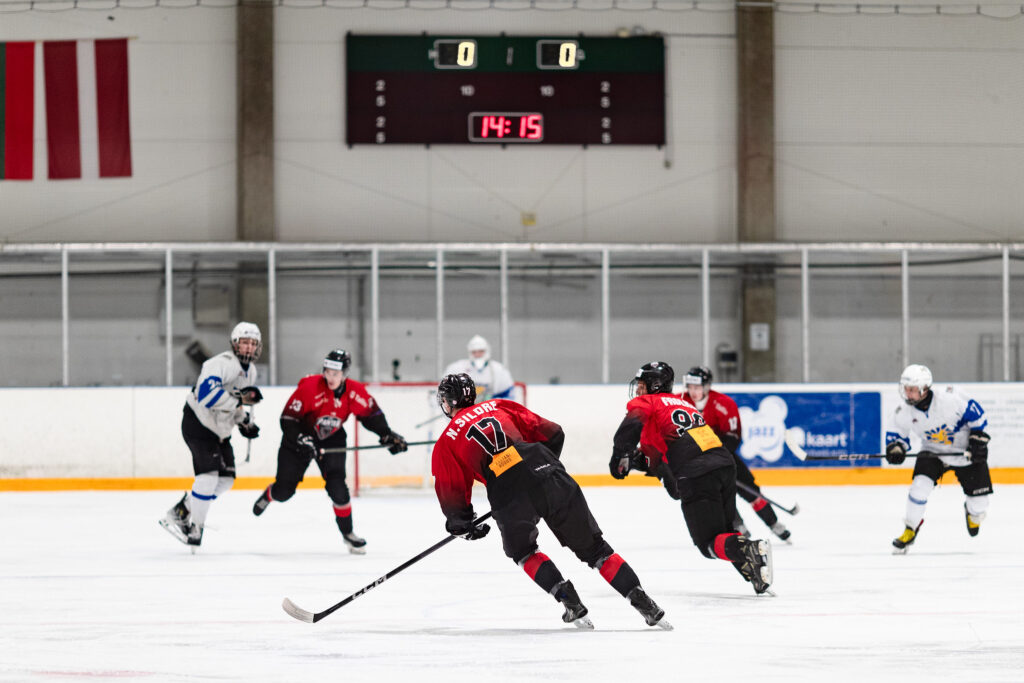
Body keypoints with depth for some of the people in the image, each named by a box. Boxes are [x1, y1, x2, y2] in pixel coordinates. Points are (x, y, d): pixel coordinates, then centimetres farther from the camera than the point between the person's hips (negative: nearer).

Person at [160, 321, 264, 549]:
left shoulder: (250, 371, 11)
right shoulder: (223, 363, -21)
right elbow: (207, 393, -37)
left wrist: (244, 421, 13)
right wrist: (239, 399, -37)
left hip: (219, 431, 10)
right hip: (198, 423, -10)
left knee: (226, 479, 7)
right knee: (209, 473, -19)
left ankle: (180, 512, 16)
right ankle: (195, 528, -11)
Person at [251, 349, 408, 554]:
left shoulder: (354, 392, -18)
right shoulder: (309, 386, -29)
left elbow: (371, 414, -3)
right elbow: (288, 418, -25)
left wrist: (388, 435, -13)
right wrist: (300, 440, -37)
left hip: (332, 440, 2)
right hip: (300, 436, -2)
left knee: (336, 486, -17)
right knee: (284, 490, 2)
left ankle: (347, 532, -1)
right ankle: (268, 496, 40)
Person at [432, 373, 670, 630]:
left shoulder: (447, 442, 17)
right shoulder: (499, 406, 23)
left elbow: (451, 492, 17)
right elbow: (551, 433, 21)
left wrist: (460, 523, 34)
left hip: (509, 495, -3)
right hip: (549, 474, 3)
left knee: (522, 551, 25)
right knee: (593, 546, 12)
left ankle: (571, 602, 8)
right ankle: (641, 600, 4)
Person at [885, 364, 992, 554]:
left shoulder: (950, 399, -30)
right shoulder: (904, 412, -16)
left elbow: (975, 413, -19)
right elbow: (897, 432, -1)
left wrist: (978, 438, -20)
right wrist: (895, 448, -21)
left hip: (966, 451, -2)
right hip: (934, 452, 2)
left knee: (979, 502, 0)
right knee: (920, 485, -24)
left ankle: (973, 514, 40)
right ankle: (911, 529, -7)